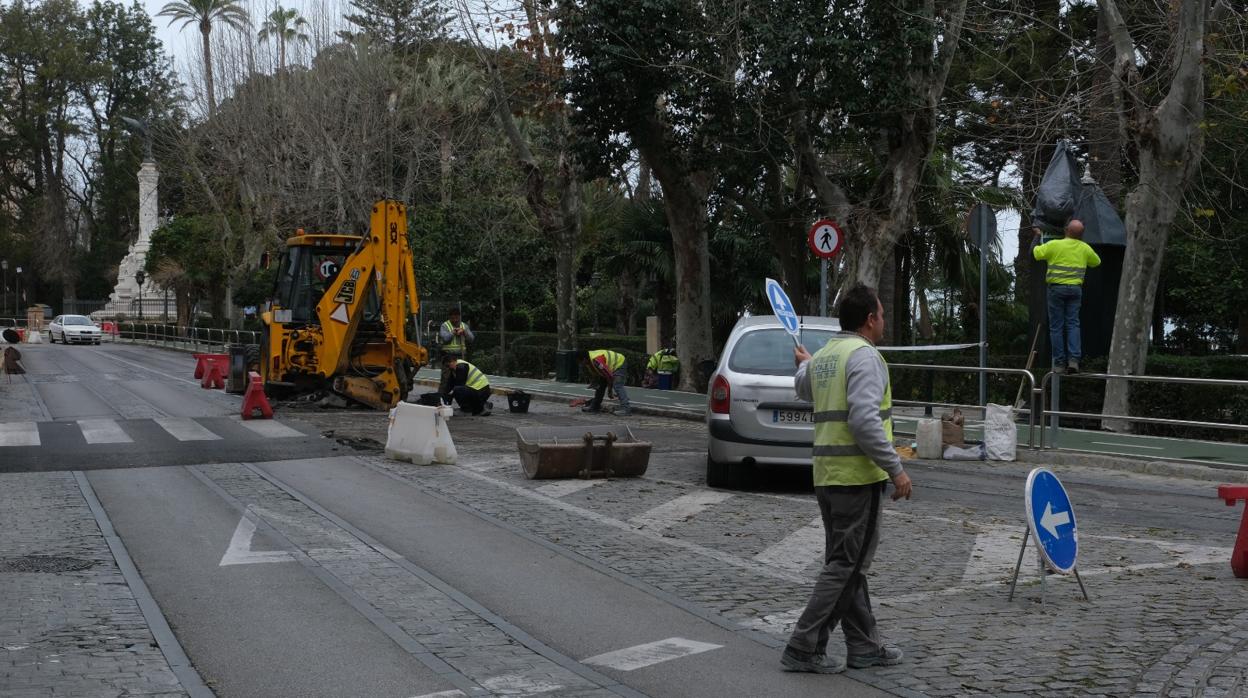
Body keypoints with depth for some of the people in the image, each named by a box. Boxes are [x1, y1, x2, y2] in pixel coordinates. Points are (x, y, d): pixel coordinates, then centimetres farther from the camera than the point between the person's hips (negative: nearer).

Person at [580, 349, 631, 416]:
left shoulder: (596, 360, -34)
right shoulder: (589, 361, -2)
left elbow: (608, 374, -30)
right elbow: (594, 375, 11)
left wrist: (609, 389, -20)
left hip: (619, 364, -11)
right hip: (610, 367, 11)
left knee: (617, 386, -26)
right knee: (600, 385, 12)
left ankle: (626, 408, -35)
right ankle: (595, 406, 23)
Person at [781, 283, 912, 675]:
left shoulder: (824, 355, 13)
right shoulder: (864, 356, -14)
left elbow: (803, 387, 35)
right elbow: (865, 420, -24)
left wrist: (804, 363, 56)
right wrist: (895, 469, -20)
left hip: (827, 474, 9)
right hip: (858, 474, -9)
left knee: (846, 562, 14)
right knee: (846, 565, -3)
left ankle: (863, 646, 22)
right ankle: (804, 648, -2)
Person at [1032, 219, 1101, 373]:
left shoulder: (1054, 245, -9)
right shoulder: (1085, 248, 5)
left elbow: (1034, 252, -1)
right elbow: (1096, 262, 23)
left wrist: (1037, 235, 16)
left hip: (1057, 288, -3)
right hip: (1075, 289, 3)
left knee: (1056, 326, 2)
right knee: (1073, 324, 4)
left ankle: (1059, 364, 2)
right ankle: (1074, 359, -10)